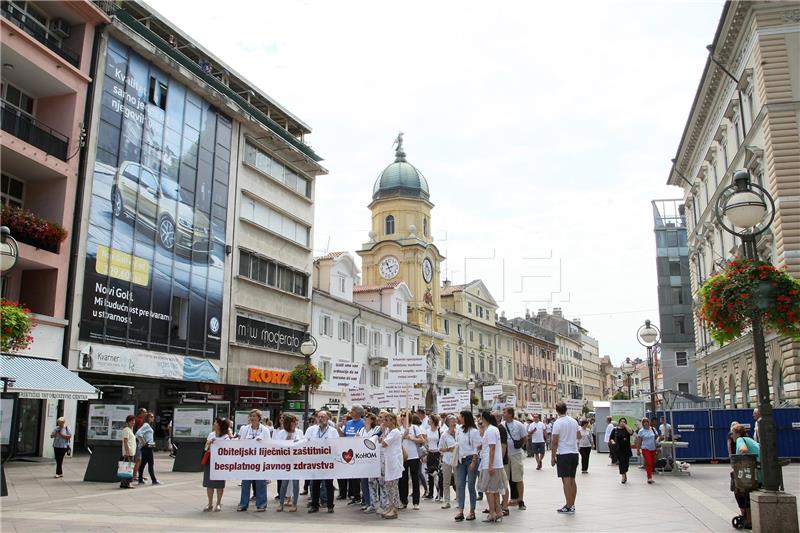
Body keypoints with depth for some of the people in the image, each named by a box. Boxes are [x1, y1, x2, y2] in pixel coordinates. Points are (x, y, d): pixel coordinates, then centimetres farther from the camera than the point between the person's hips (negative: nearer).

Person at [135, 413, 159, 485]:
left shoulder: (148, 425, 18)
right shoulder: (146, 425, -13)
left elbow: (139, 434, 28)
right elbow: (138, 434, -26)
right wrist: (144, 443, -21)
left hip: (149, 446, 10)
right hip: (147, 447, -10)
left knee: (143, 463, 11)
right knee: (151, 463, -7)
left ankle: (140, 480, 14)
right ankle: (154, 480, -6)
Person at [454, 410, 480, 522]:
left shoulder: (474, 431, -7)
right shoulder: (458, 431, 11)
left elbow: (476, 448, -9)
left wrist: (473, 462, -14)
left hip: (471, 459, -6)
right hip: (460, 460, 6)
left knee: (471, 486, 1)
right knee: (460, 485, -1)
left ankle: (472, 511, 10)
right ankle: (460, 511, 0)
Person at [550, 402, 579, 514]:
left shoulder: (558, 423, -12)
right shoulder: (574, 421, 7)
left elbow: (555, 442, -13)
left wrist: (552, 457, -7)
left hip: (563, 454, -7)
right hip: (574, 453, 7)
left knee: (566, 480, -4)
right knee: (572, 480, 13)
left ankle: (569, 507, -3)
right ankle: (572, 505, 19)